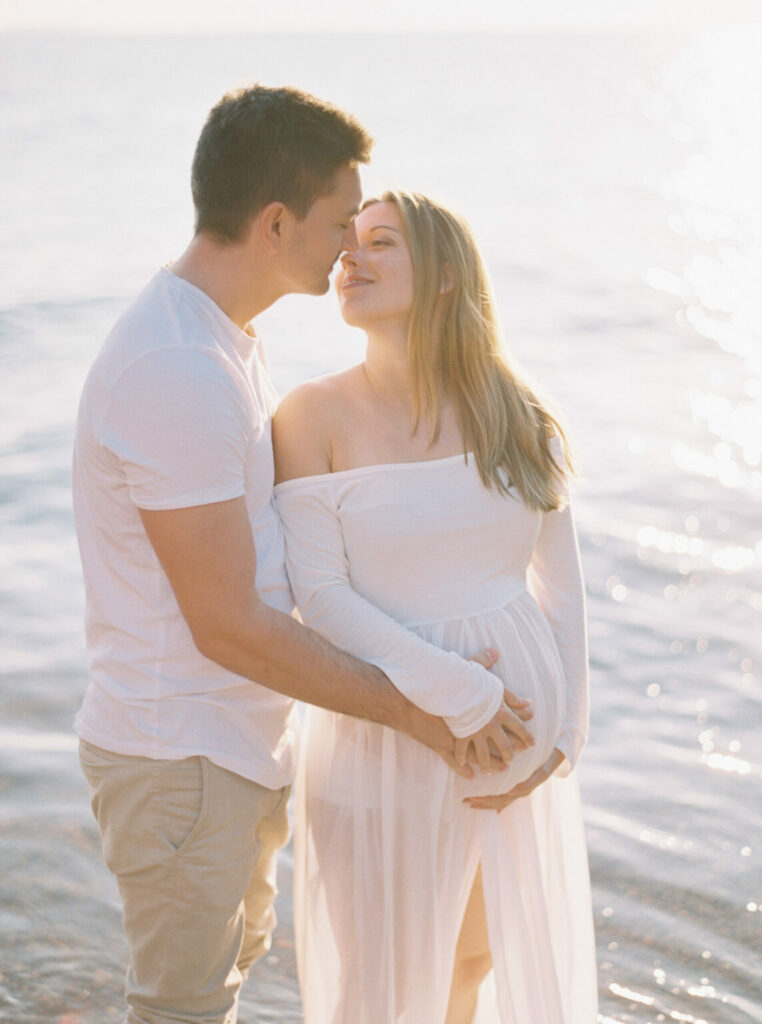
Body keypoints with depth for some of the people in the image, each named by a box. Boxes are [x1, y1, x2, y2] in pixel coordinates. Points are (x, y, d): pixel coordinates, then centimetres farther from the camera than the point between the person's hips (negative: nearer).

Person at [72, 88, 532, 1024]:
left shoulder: (223, 338, 6)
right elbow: (228, 625, -25)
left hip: (239, 740, 10)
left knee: (233, 948, 27)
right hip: (178, 760, -10)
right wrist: (410, 709, -15)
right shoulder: (175, 371, -27)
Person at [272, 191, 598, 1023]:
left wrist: (564, 731, -6)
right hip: (387, 732, -3)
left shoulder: (516, 417, -2)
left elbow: (559, 582, 3)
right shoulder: (314, 416, -11)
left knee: (480, 953, 21)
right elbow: (321, 596, -17)